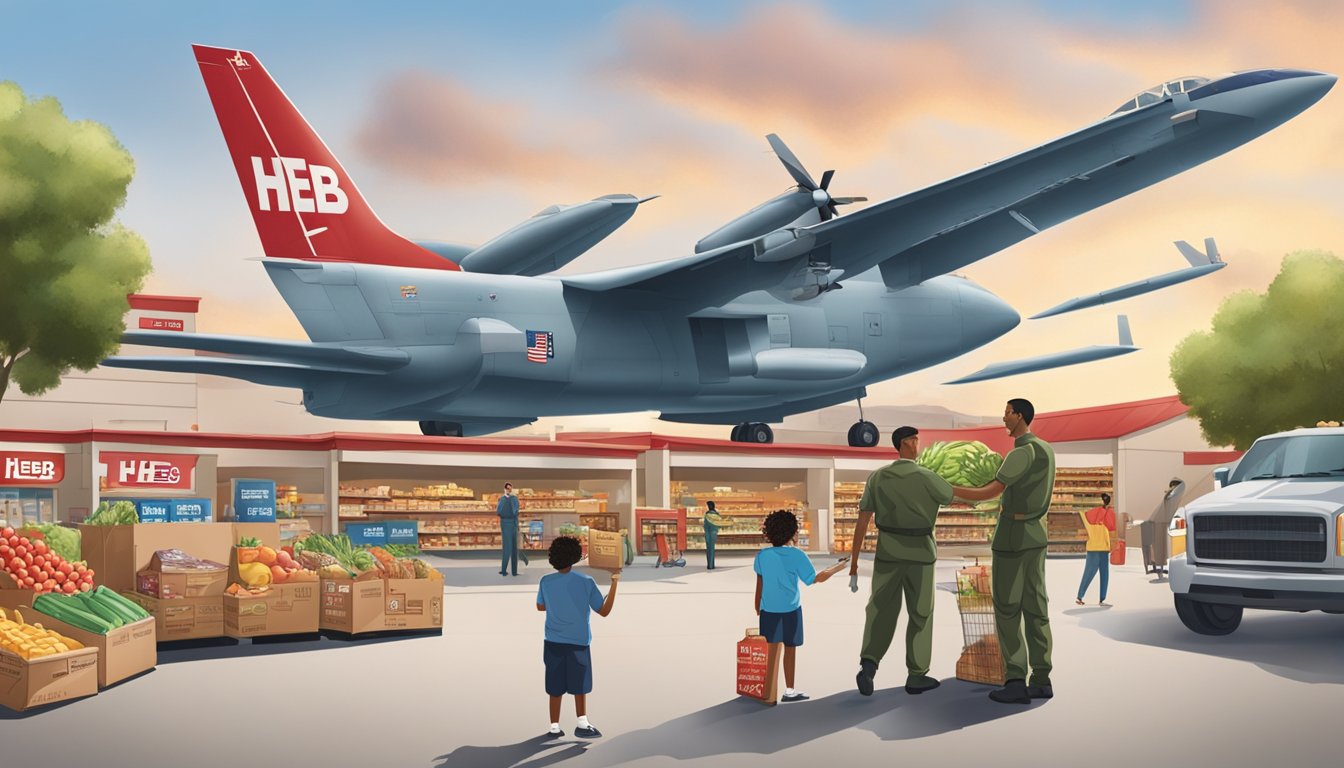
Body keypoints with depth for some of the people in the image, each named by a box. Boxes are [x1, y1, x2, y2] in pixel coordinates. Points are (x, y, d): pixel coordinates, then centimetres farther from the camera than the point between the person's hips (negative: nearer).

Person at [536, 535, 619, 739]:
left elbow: (540, 607, 15)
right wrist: (615, 584, 1)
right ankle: (582, 724, -1)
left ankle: (554, 727, 12)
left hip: (553, 643, 2)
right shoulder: (586, 582, -10)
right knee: (579, 686, 9)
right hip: (578, 642, -2)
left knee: (556, 688, 9)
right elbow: (604, 611, -5)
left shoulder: (546, 582, -3)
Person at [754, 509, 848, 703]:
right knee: (790, 649, 8)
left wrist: (757, 607, 17)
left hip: (768, 609, 3)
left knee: (772, 650, 9)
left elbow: (759, 584, 7)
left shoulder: (762, 556, 0)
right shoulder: (796, 555, -11)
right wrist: (837, 568, 3)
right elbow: (815, 578, -8)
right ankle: (789, 691, 14)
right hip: (790, 609, -3)